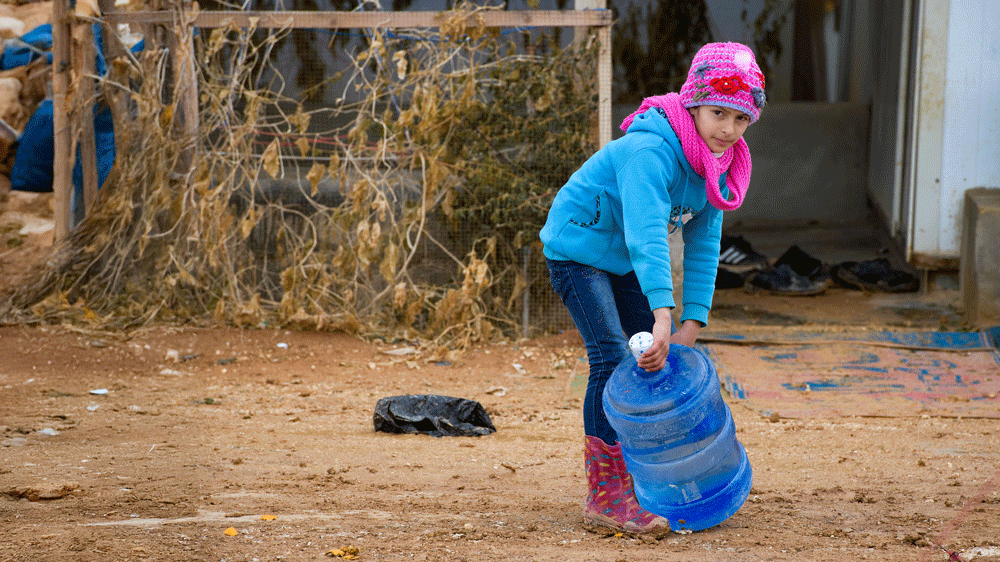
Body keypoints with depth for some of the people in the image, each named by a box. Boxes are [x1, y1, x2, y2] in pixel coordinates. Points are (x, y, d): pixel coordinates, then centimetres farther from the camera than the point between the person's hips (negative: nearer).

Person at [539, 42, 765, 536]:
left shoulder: (721, 166, -7)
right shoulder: (651, 152, -34)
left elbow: (703, 245, -6)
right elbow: (646, 232, -47)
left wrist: (692, 323, -15)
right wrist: (664, 315, -58)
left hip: (626, 261, 9)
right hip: (578, 247, -9)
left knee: (664, 359, 8)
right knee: (612, 358, -19)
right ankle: (605, 499, -18)